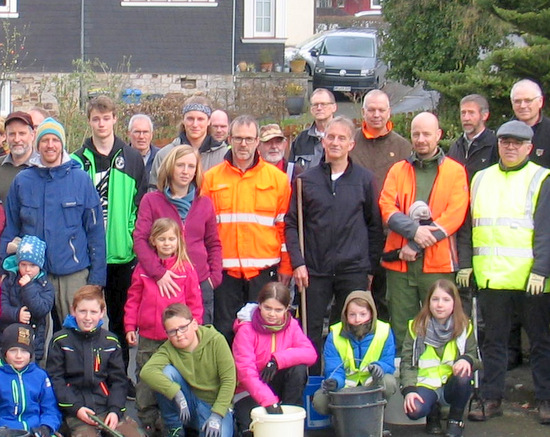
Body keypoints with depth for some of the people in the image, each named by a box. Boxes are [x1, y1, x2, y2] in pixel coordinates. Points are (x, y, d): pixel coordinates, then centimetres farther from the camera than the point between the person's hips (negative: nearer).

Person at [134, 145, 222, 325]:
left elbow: (214, 244, 19)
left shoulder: (205, 203, 12)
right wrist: (158, 272, -17)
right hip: (165, 285, -2)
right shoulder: (151, 200, 4)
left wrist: (214, 275, 4)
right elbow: (139, 240, -5)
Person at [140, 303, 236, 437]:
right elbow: (146, 372, -29)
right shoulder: (168, 349, -10)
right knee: (166, 372, -22)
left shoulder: (216, 340, -14)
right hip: (188, 404, 3)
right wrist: (177, 394, -40)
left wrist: (217, 415, -22)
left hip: (215, 404, -3)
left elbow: (229, 380, -15)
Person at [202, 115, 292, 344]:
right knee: (225, 330, 5)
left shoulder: (277, 178, 5)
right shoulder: (211, 178, 6)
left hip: (264, 269, 0)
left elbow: (285, 226, 5)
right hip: (225, 270, 1)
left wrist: (285, 266, 1)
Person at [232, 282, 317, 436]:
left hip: (276, 385, 4)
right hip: (250, 390, -4)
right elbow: (246, 371, -27)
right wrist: (269, 401, -40)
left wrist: (278, 360, -33)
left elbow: (311, 354, -17)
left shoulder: (291, 325, -3)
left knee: (299, 368, -25)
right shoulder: (245, 330, -17)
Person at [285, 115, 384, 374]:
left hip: (353, 270, 0)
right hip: (314, 270, 0)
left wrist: (371, 266, 5)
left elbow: (374, 225, 9)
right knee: (311, 331, 2)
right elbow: (291, 224, 5)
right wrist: (297, 262, -5)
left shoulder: (365, 180, 6)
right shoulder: (306, 180, 5)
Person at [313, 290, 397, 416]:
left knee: (389, 382, -34)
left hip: (372, 384, 0)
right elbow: (334, 371, -16)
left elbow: (389, 364, -10)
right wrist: (334, 381, -41)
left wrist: (379, 367, -36)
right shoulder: (334, 336, -10)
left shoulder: (384, 332, -9)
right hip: (345, 386, 0)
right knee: (319, 402, -28)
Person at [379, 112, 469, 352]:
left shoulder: (455, 171, 5)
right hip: (400, 262, 2)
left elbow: (454, 215, -5)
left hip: (438, 262, -2)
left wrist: (415, 246, -11)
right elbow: (387, 208, 0)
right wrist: (414, 229, -18)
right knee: (400, 329, 5)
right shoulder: (398, 170, 12)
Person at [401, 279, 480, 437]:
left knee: (464, 375, -34)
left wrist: (467, 360, -23)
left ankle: (456, 419, -5)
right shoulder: (417, 327, 0)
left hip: (452, 384, 1)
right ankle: (433, 412, 8)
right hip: (425, 384, -1)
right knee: (414, 410, -33)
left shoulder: (465, 327, 2)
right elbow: (407, 362, -2)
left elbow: (476, 357, 2)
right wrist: (409, 389, -18)